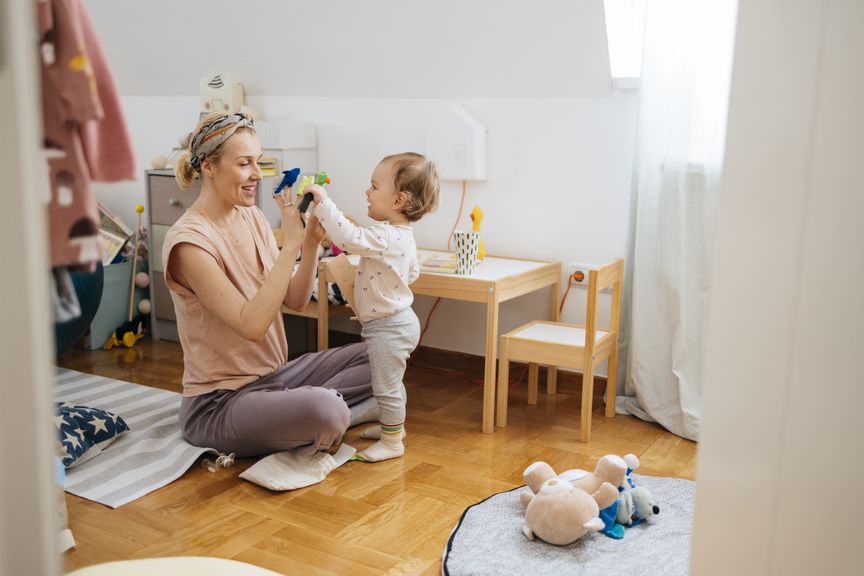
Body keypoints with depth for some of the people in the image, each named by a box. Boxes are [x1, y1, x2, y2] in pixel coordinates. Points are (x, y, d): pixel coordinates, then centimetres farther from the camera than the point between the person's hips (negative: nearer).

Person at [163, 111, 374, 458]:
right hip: (218, 401, -9)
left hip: (274, 374, 9)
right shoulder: (189, 241, -19)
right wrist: (290, 244, -27)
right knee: (326, 410, -35)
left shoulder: (252, 218, 5)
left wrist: (312, 242, -10)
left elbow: (295, 300, 4)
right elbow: (252, 325, -27)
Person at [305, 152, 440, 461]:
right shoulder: (403, 236, 5)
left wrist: (324, 202, -35)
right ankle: (393, 424, 41)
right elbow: (413, 273, 19)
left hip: (388, 327, -11)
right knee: (390, 383, 25)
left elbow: (348, 238, -41)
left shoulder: (385, 238, -28)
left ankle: (392, 441, 16)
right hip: (396, 319, 11)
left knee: (386, 386, 3)